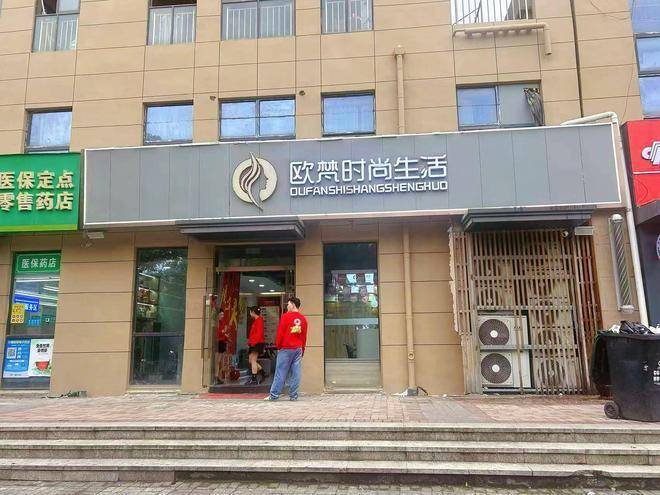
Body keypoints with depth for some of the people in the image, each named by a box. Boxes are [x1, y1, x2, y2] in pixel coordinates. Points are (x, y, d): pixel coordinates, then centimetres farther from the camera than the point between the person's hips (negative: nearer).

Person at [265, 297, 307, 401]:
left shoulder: (286, 316, -6)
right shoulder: (303, 319, 8)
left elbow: (280, 333, -7)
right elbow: (304, 336, 11)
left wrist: (278, 346, 4)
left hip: (286, 348, -4)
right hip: (298, 349, 4)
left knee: (280, 373, -1)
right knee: (295, 373, 5)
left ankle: (274, 395, 2)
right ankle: (293, 396, 6)